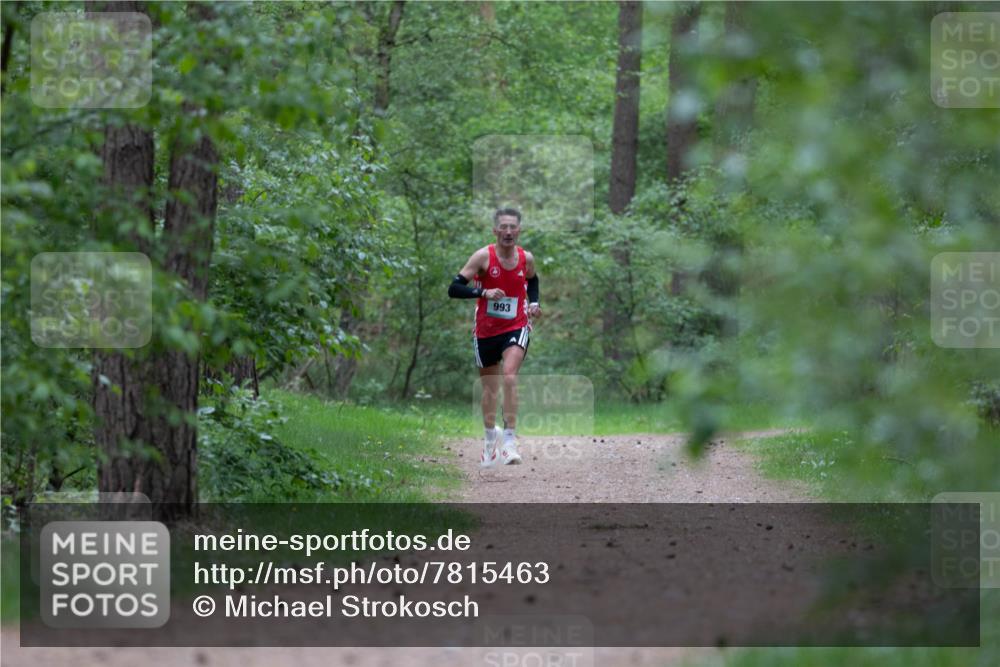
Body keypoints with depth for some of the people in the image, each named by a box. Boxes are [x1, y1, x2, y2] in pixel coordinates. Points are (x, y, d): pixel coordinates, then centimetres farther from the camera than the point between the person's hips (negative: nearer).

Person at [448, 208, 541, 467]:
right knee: (489, 388, 14)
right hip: (486, 330, 0)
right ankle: (490, 438, 37)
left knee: (509, 375, -24)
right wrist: (483, 292, -30)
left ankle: (509, 440, -23)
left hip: (516, 328, 0)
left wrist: (533, 303, 6)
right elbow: (453, 289, -16)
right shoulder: (483, 256, -12)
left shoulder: (526, 258, -2)